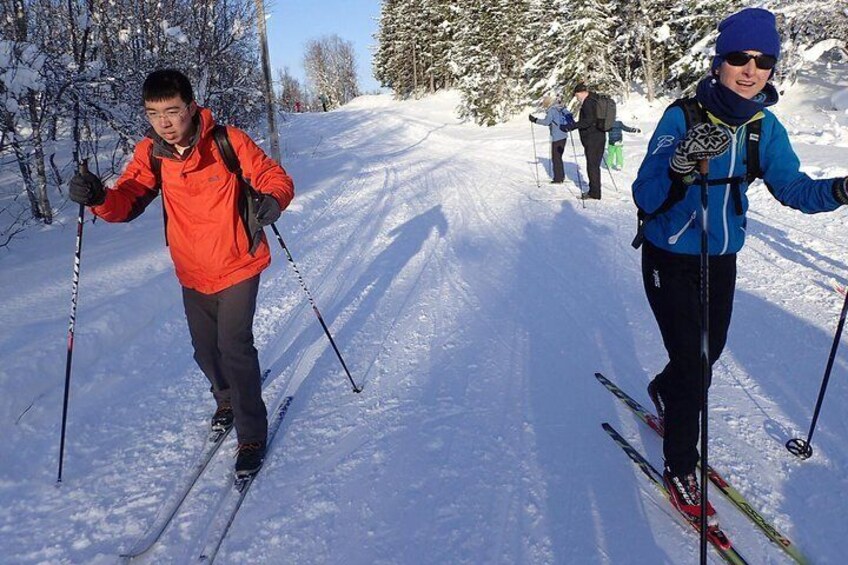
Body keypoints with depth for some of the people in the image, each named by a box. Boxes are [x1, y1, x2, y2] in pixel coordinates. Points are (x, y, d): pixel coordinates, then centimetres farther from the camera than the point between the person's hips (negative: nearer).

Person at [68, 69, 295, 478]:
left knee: (234, 346, -9)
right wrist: (99, 197, -33)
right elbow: (126, 203, -10)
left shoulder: (228, 141, -17)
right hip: (192, 272, 5)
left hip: (237, 265, -5)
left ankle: (252, 434, 9)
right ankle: (227, 400, 48)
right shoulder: (151, 153, -6)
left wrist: (272, 199, -36)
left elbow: (274, 177, -13)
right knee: (205, 350, 17)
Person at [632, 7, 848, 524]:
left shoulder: (765, 127, -4)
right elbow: (645, 198, -26)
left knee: (711, 350, 19)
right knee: (692, 363, -5)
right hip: (671, 261, -6)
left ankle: (665, 390, 53)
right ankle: (680, 467, 16)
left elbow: (792, 187, 0)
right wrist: (680, 168, -46)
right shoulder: (682, 117, -20)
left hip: (722, 259, 6)